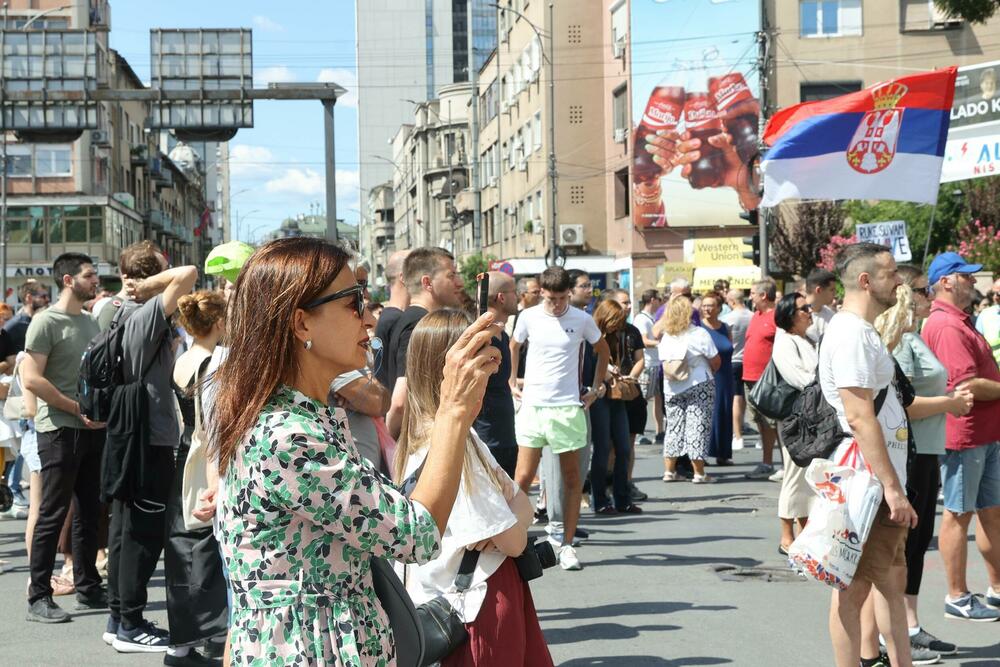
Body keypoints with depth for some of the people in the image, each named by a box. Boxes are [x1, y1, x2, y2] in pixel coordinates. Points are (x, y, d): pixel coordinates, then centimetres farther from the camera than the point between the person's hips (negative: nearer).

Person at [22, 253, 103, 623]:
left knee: (89, 513, 12)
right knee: (52, 515, -4)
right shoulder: (46, 322, -9)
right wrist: (78, 408, -16)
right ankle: (39, 598, 3)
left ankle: (88, 588, 21)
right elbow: (31, 379, -16)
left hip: (93, 429, 7)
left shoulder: (92, 322, 14)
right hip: (60, 430, -7)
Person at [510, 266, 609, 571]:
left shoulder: (582, 320, -2)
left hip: (568, 407, 0)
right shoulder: (528, 317, 0)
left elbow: (603, 351, 15)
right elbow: (513, 347, 20)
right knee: (523, 477, -4)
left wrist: (596, 389, 11)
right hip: (532, 405, 0)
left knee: (572, 478, 4)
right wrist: (512, 383, 14)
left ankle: (567, 545, 12)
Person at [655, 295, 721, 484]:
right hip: (699, 385, -4)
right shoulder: (699, 334, -10)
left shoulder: (666, 337, 1)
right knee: (698, 427, -1)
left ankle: (669, 470, 11)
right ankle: (699, 473, 0)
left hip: (672, 388, 4)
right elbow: (716, 361, -5)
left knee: (674, 427, 11)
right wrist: (710, 374, 14)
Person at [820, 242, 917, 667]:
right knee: (855, 586, -2)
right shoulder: (850, 333, -17)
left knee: (891, 579, 15)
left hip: (884, 480, 11)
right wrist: (891, 486, -24)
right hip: (868, 484, -11)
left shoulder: (863, 331, 16)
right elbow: (859, 417, -23)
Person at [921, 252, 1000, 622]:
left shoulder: (960, 322, 18)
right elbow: (967, 384, -24)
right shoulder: (946, 325, -18)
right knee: (958, 514, -1)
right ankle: (957, 598, 8)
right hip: (963, 434, -10)